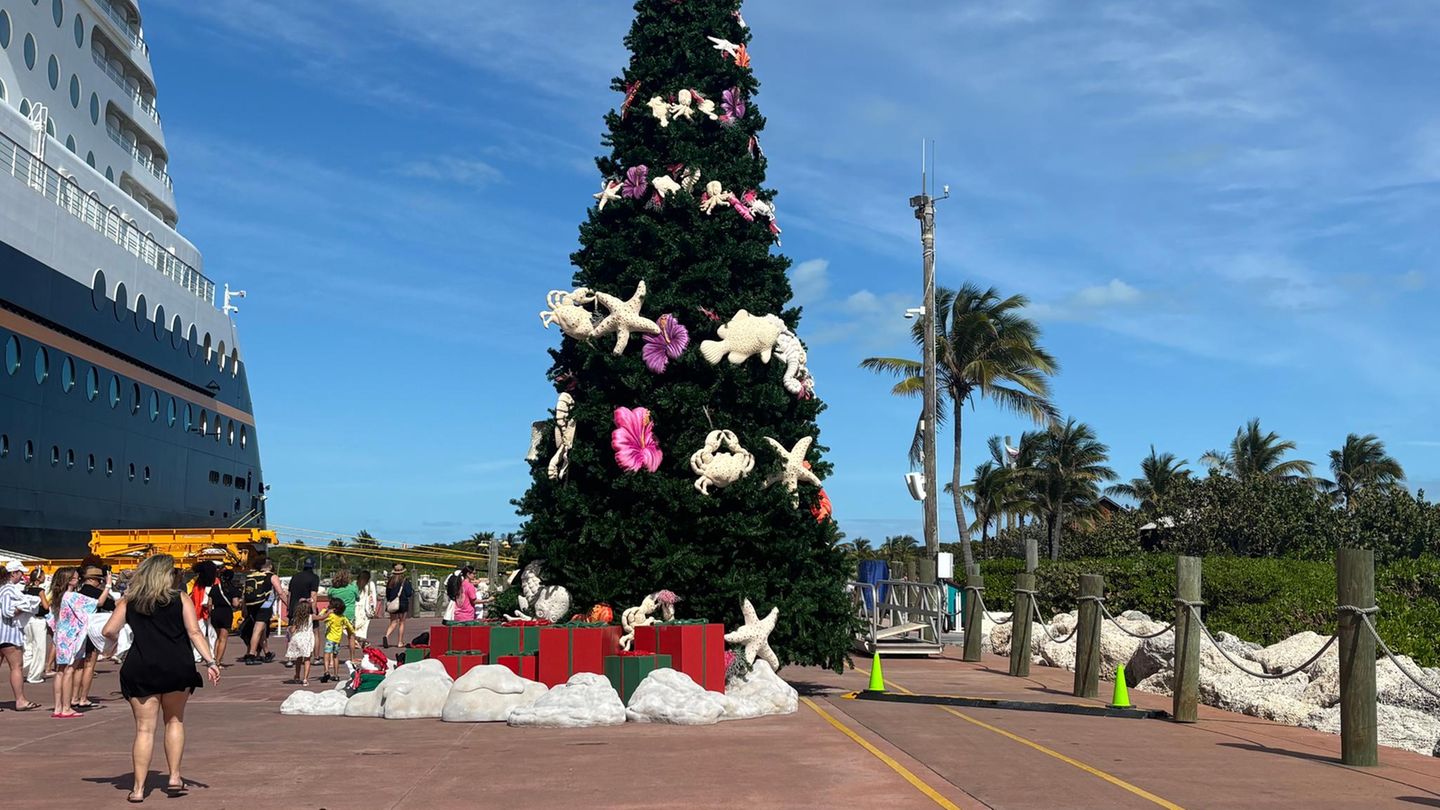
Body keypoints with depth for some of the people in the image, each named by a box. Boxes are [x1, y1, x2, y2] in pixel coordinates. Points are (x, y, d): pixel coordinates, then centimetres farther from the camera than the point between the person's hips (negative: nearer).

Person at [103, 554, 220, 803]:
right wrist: (210, 661, -8)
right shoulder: (181, 600, 2)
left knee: (144, 728, 4)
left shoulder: (129, 602, 7)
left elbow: (109, 630, 0)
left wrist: (117, 639, 22)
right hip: (176, 668, -1)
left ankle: (139, 788, 3)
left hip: (140, 670, 1)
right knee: (175, 721, 18)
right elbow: (194, 633, -6)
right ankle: (174, 777, 13)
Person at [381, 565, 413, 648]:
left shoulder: (390, 580, 4)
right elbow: (408, 593, -10)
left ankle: (386, 636, -16)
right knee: (401, 623, 7)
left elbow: (387, 593, 9)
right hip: (402, 604, -3)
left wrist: (388, 602, 24)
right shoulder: (405, 581, -9)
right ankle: (400, 642, 9)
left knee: (393, 622, 10)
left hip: (392, 604, 3)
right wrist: (413, 590, 11)